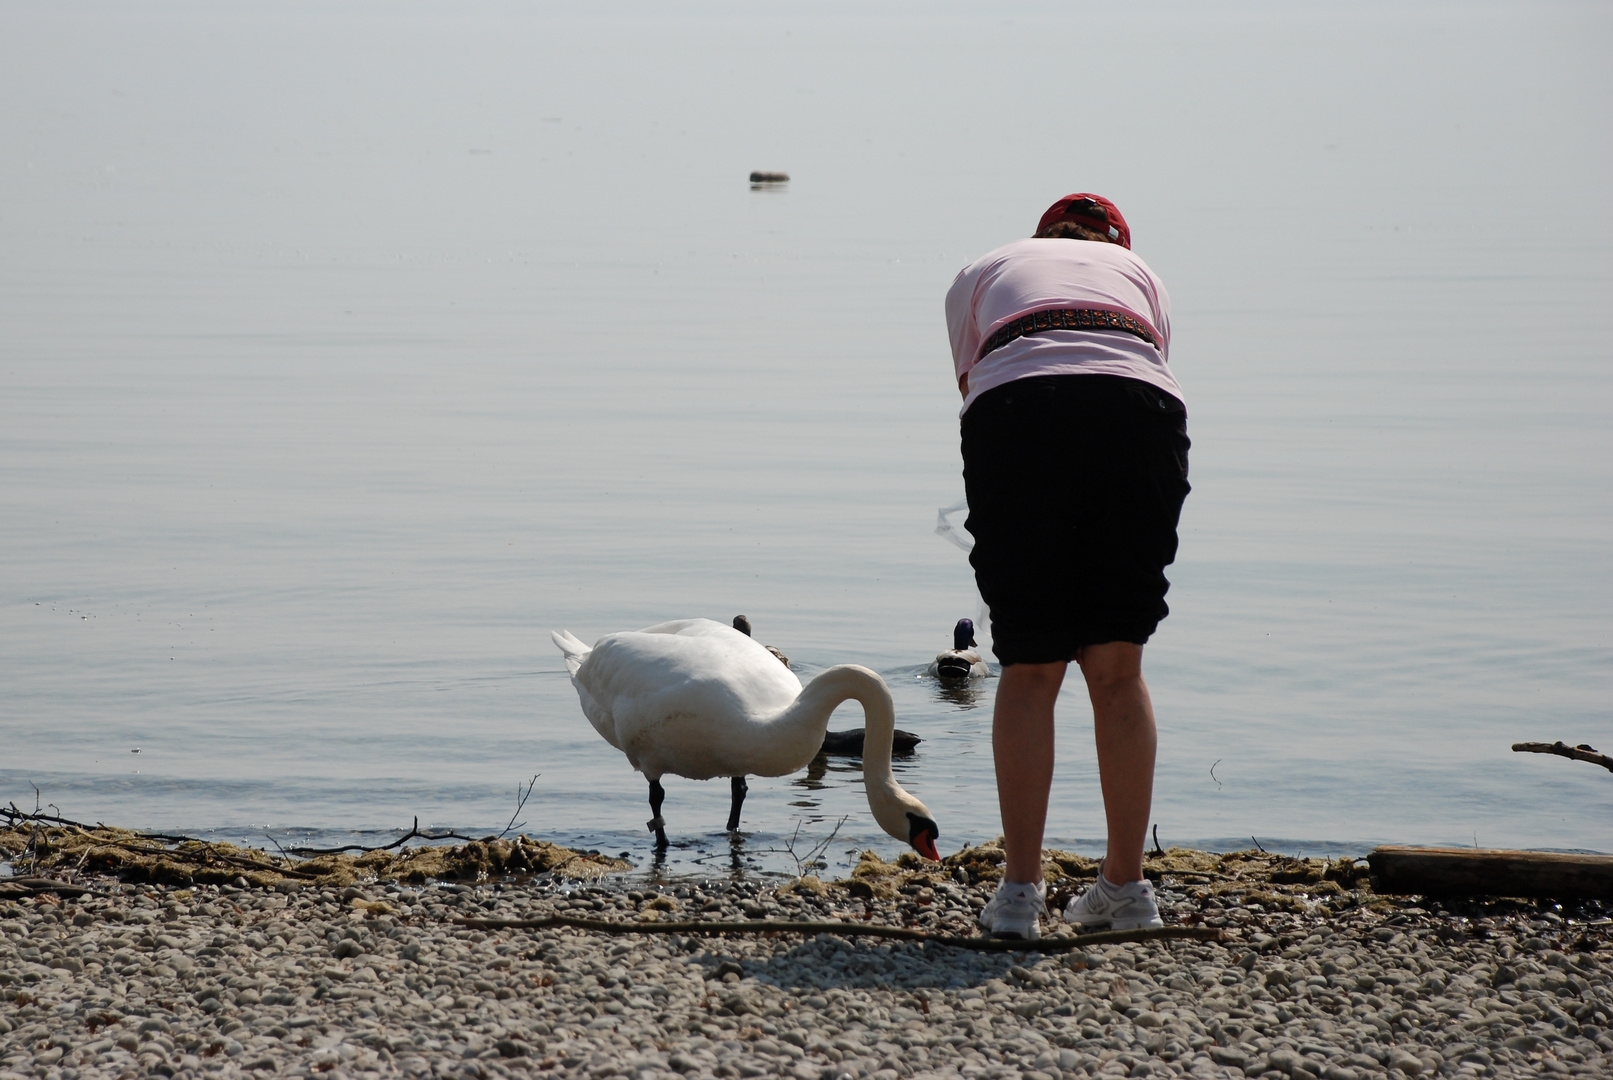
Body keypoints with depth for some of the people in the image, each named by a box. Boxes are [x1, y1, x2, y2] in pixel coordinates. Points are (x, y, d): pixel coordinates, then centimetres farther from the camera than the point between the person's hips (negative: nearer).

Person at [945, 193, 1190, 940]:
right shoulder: (1138, 272, 36)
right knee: (1117, 667, 13)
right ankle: (1126, 887, 18)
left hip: (1018, 404, -1)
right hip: (1141, 406, 1)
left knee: (1029, 669, 8)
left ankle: (1020, 890, 5)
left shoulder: (983, 271, 34)